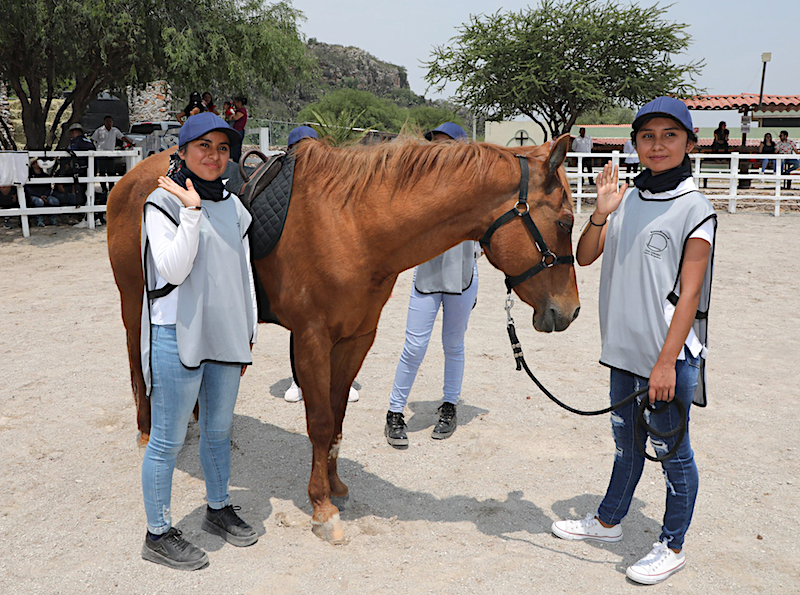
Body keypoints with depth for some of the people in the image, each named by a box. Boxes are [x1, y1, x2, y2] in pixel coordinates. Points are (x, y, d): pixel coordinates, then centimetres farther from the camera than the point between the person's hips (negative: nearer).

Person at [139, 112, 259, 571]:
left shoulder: (233, 206, 10)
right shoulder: (163, 202, -8)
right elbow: (173, 269, -19)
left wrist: (249, 334, 16)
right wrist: (192, 212, -24)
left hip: (226, 336, 6)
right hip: (177, 336, -6)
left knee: (219, 429, 19)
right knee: (169, 440, 5)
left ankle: (219, 509, 39)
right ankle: (158, 534, 21)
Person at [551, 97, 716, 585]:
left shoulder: (695, 209, -12)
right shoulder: (626, 200, 5)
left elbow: (689, 293, -15)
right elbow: (584, 257, 7)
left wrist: (666, 362, -18)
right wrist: (601, 215, -10)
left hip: (669, 353, -6)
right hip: (624, 348, 6)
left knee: (672, 451, 9)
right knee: (627, 441, 22)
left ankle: (673, 546, 27)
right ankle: (608, 521, 40)